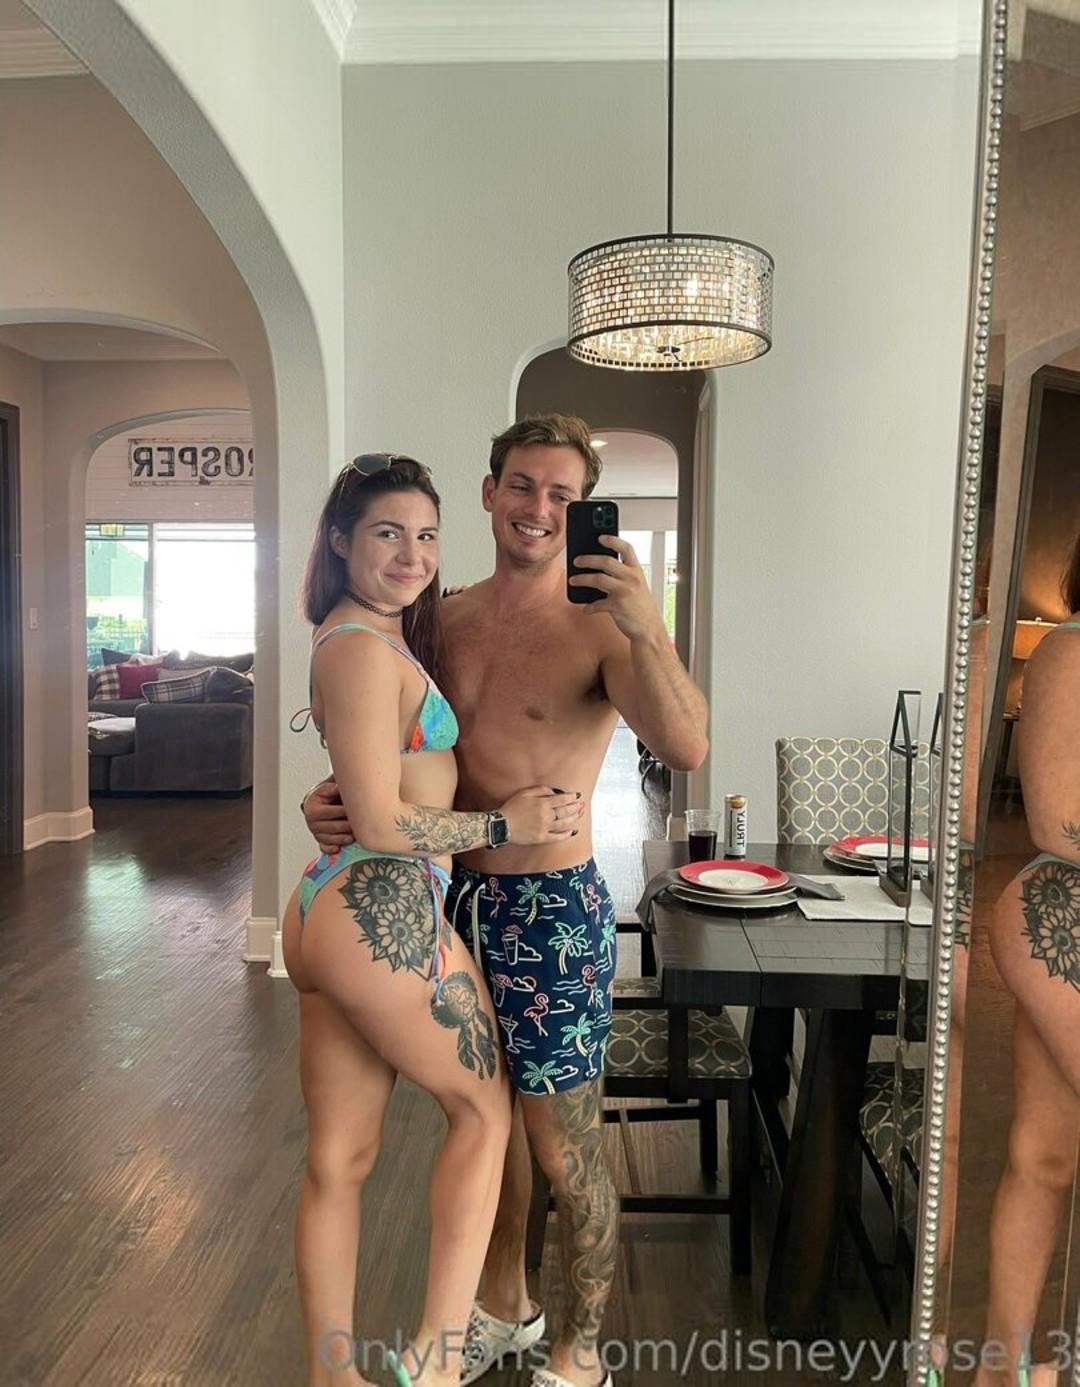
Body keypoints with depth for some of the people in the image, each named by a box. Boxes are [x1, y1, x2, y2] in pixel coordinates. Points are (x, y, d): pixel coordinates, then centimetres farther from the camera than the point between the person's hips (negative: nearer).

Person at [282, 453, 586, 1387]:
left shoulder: (366, 636, 15)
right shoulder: (366, 648, -17)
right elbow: (383, 825, -20)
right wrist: (507, 824, -10)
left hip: (330, 910, 9)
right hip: (387, 915, -9)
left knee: (338, 1159, 16)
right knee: (484, 1105, 12)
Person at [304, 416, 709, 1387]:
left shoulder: (598, 625, -13)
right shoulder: (446, 618, 5)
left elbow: (686, 749, -27)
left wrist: (647, 628, -39)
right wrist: (333, 798, -5)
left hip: (552, 909, -6)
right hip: (465, 896, 6)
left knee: (564, 1148, 7)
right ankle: (505, 1308, 45)